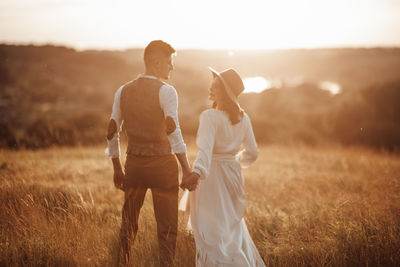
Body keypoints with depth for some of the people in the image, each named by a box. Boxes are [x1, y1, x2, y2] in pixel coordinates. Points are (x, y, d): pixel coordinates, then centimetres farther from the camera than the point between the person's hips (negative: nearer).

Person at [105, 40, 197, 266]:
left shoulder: (123, 91, 7)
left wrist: (117, 169, 17)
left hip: (134, 163, 5)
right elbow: (173, 131, -20)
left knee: (129, 222, 19)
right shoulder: (166, 91, -10)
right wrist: (187, 169, -20)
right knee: (167, 226, 6)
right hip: (162, 163, -5)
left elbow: (112, 132, 9)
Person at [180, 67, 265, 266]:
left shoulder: (210, 116, -16)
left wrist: (196, 173, -45)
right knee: (232, 226, 24)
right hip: (233, 175, 7)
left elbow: (206, 148, -31)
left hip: (211, 176, -7)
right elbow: (252, 152, 10)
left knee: (212, 233, -1)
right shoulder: (243, 118, 4)